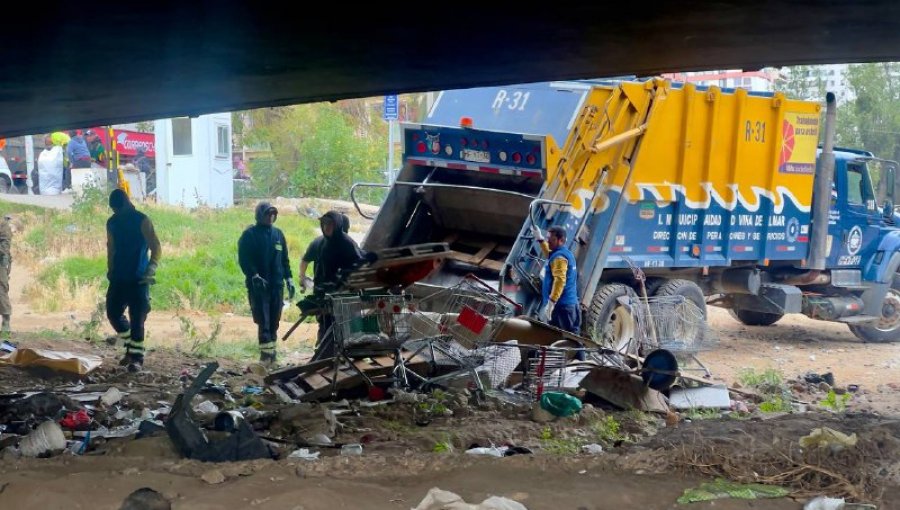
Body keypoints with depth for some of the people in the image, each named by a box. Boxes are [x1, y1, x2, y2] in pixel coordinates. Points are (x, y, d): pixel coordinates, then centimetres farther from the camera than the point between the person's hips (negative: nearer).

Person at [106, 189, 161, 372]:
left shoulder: (142, 221, -9)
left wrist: (150, 270, -24)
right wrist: (110, 270, 14)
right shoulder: (112, 222, 8)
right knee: (113, 313, 6)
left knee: (137, 318, -9)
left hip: (138, 279, -6)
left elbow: (156, 248, -13)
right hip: (119, 278, 6)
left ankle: (137, 358, -5)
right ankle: (130, 347, 25)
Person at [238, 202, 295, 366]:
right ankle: (266, 353, -10)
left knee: (274, 320, 8)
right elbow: (243, 259, -9)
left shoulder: (278, 234, 13)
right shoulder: (250, 234, -3)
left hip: (276, 284, 5)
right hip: (258, 284, -5)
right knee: (263, 320, -10)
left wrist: (288, 279, 10)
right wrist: (254, 276, -19)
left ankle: (271, 352, 16)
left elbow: (285, 259, 17)